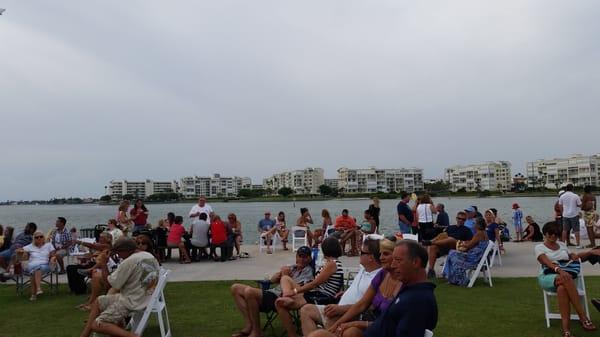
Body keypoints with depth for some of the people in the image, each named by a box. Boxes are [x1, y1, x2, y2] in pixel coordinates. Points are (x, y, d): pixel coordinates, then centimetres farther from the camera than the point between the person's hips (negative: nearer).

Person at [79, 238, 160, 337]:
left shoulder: (129, 261, -21)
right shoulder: (151, 256, 4)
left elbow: (111, 283, -12)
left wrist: (103, 266, -2)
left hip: (132, 302, -10)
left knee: (96, 325, -6)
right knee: (97, 302, 18)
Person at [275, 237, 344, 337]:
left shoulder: (331, 263, -16)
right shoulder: (335, 262, 13)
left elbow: (315, 283, -17)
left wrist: (295, 291, -11)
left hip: (319, 299, -10)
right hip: (316, 294, 10)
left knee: (280, 303, -11)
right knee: (285, 278, 10)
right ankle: (288, 298, -19)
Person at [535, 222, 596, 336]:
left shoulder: (562, 245, 22)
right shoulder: (539, 247, 6)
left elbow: (572, 257, 32)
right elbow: (547, 262, -12)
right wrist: (559, 270, -33)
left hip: (565, 275, 3)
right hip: (548, 277, -3)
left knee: (562, 288, -39)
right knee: (565, 279, -41)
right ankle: (583, 317, -39)